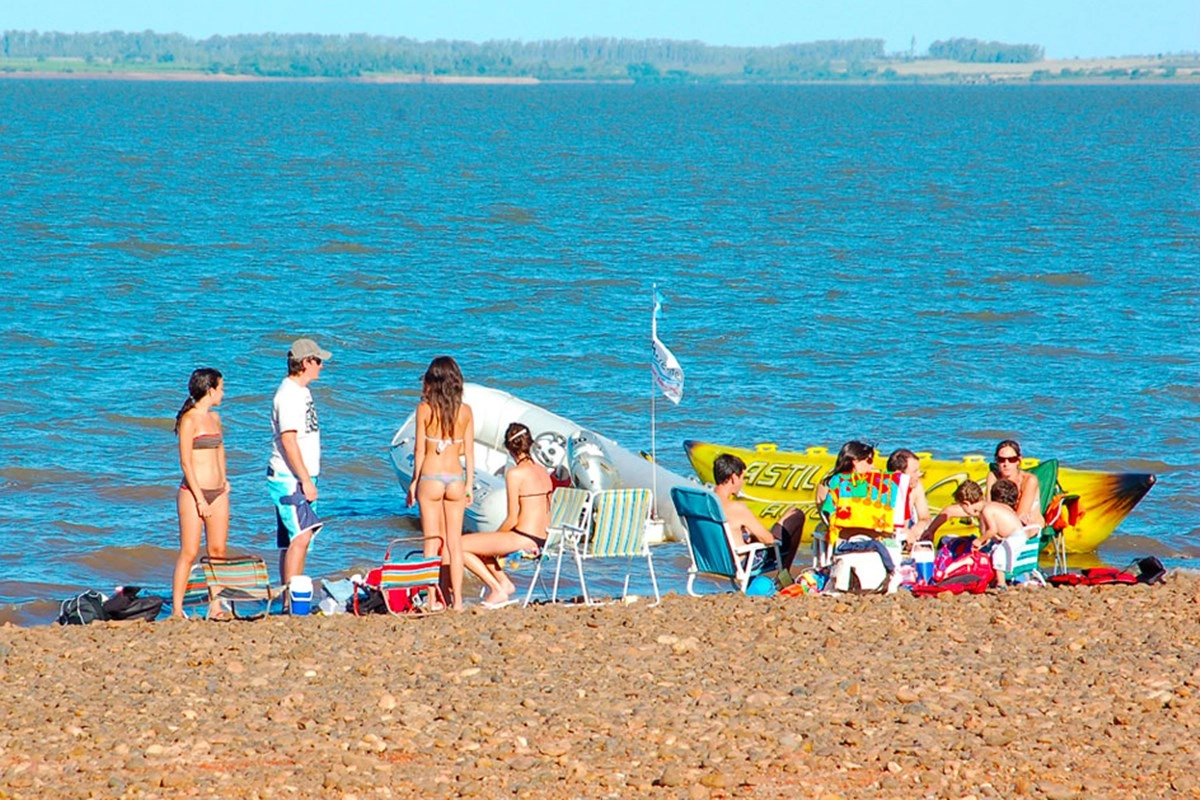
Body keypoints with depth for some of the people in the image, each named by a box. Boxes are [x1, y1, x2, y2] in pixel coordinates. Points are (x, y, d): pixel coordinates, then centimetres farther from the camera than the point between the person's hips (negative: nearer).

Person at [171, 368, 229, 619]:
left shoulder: (214, 418, 13)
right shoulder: (189, 420, -9)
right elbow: (185, 462, -13)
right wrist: (200, 499, -17)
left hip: (218, 492, 7)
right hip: (193, 492, -7)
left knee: (218, 551, 5)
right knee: (189, 552, -7)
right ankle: (177, 609, -5)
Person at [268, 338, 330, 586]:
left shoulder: (301, 391, 17)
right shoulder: (288, 395, -15)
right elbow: (288, 440, -22)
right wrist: (306, 480, -23)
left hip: (301, 479, 10)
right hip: (289, 479, -10)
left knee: (299, 540, 9)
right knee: (300, 536, -19)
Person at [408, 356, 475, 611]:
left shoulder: (424, 409, -7)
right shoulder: (465, 411, 0)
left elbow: (420, 449, -5)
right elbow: (469, 451, 3)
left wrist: (414, 482, 5)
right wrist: (469, 484, 10)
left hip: (430, 478, -2)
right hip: (455, 479, 2)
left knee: (432, 542, 4)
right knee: (454, 542, 8)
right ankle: (456, 600, 8)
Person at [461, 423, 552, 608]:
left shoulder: (515, 473, -14)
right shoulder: (542, 471, 10)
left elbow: (513, 519, -14)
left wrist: (495, 537, 4)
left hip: (522, 540, -9)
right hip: (541, 541, 9)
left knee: (459, 545, 1)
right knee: (477, 543, 27)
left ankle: (498, 590, 3)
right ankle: (504, 583, 18)